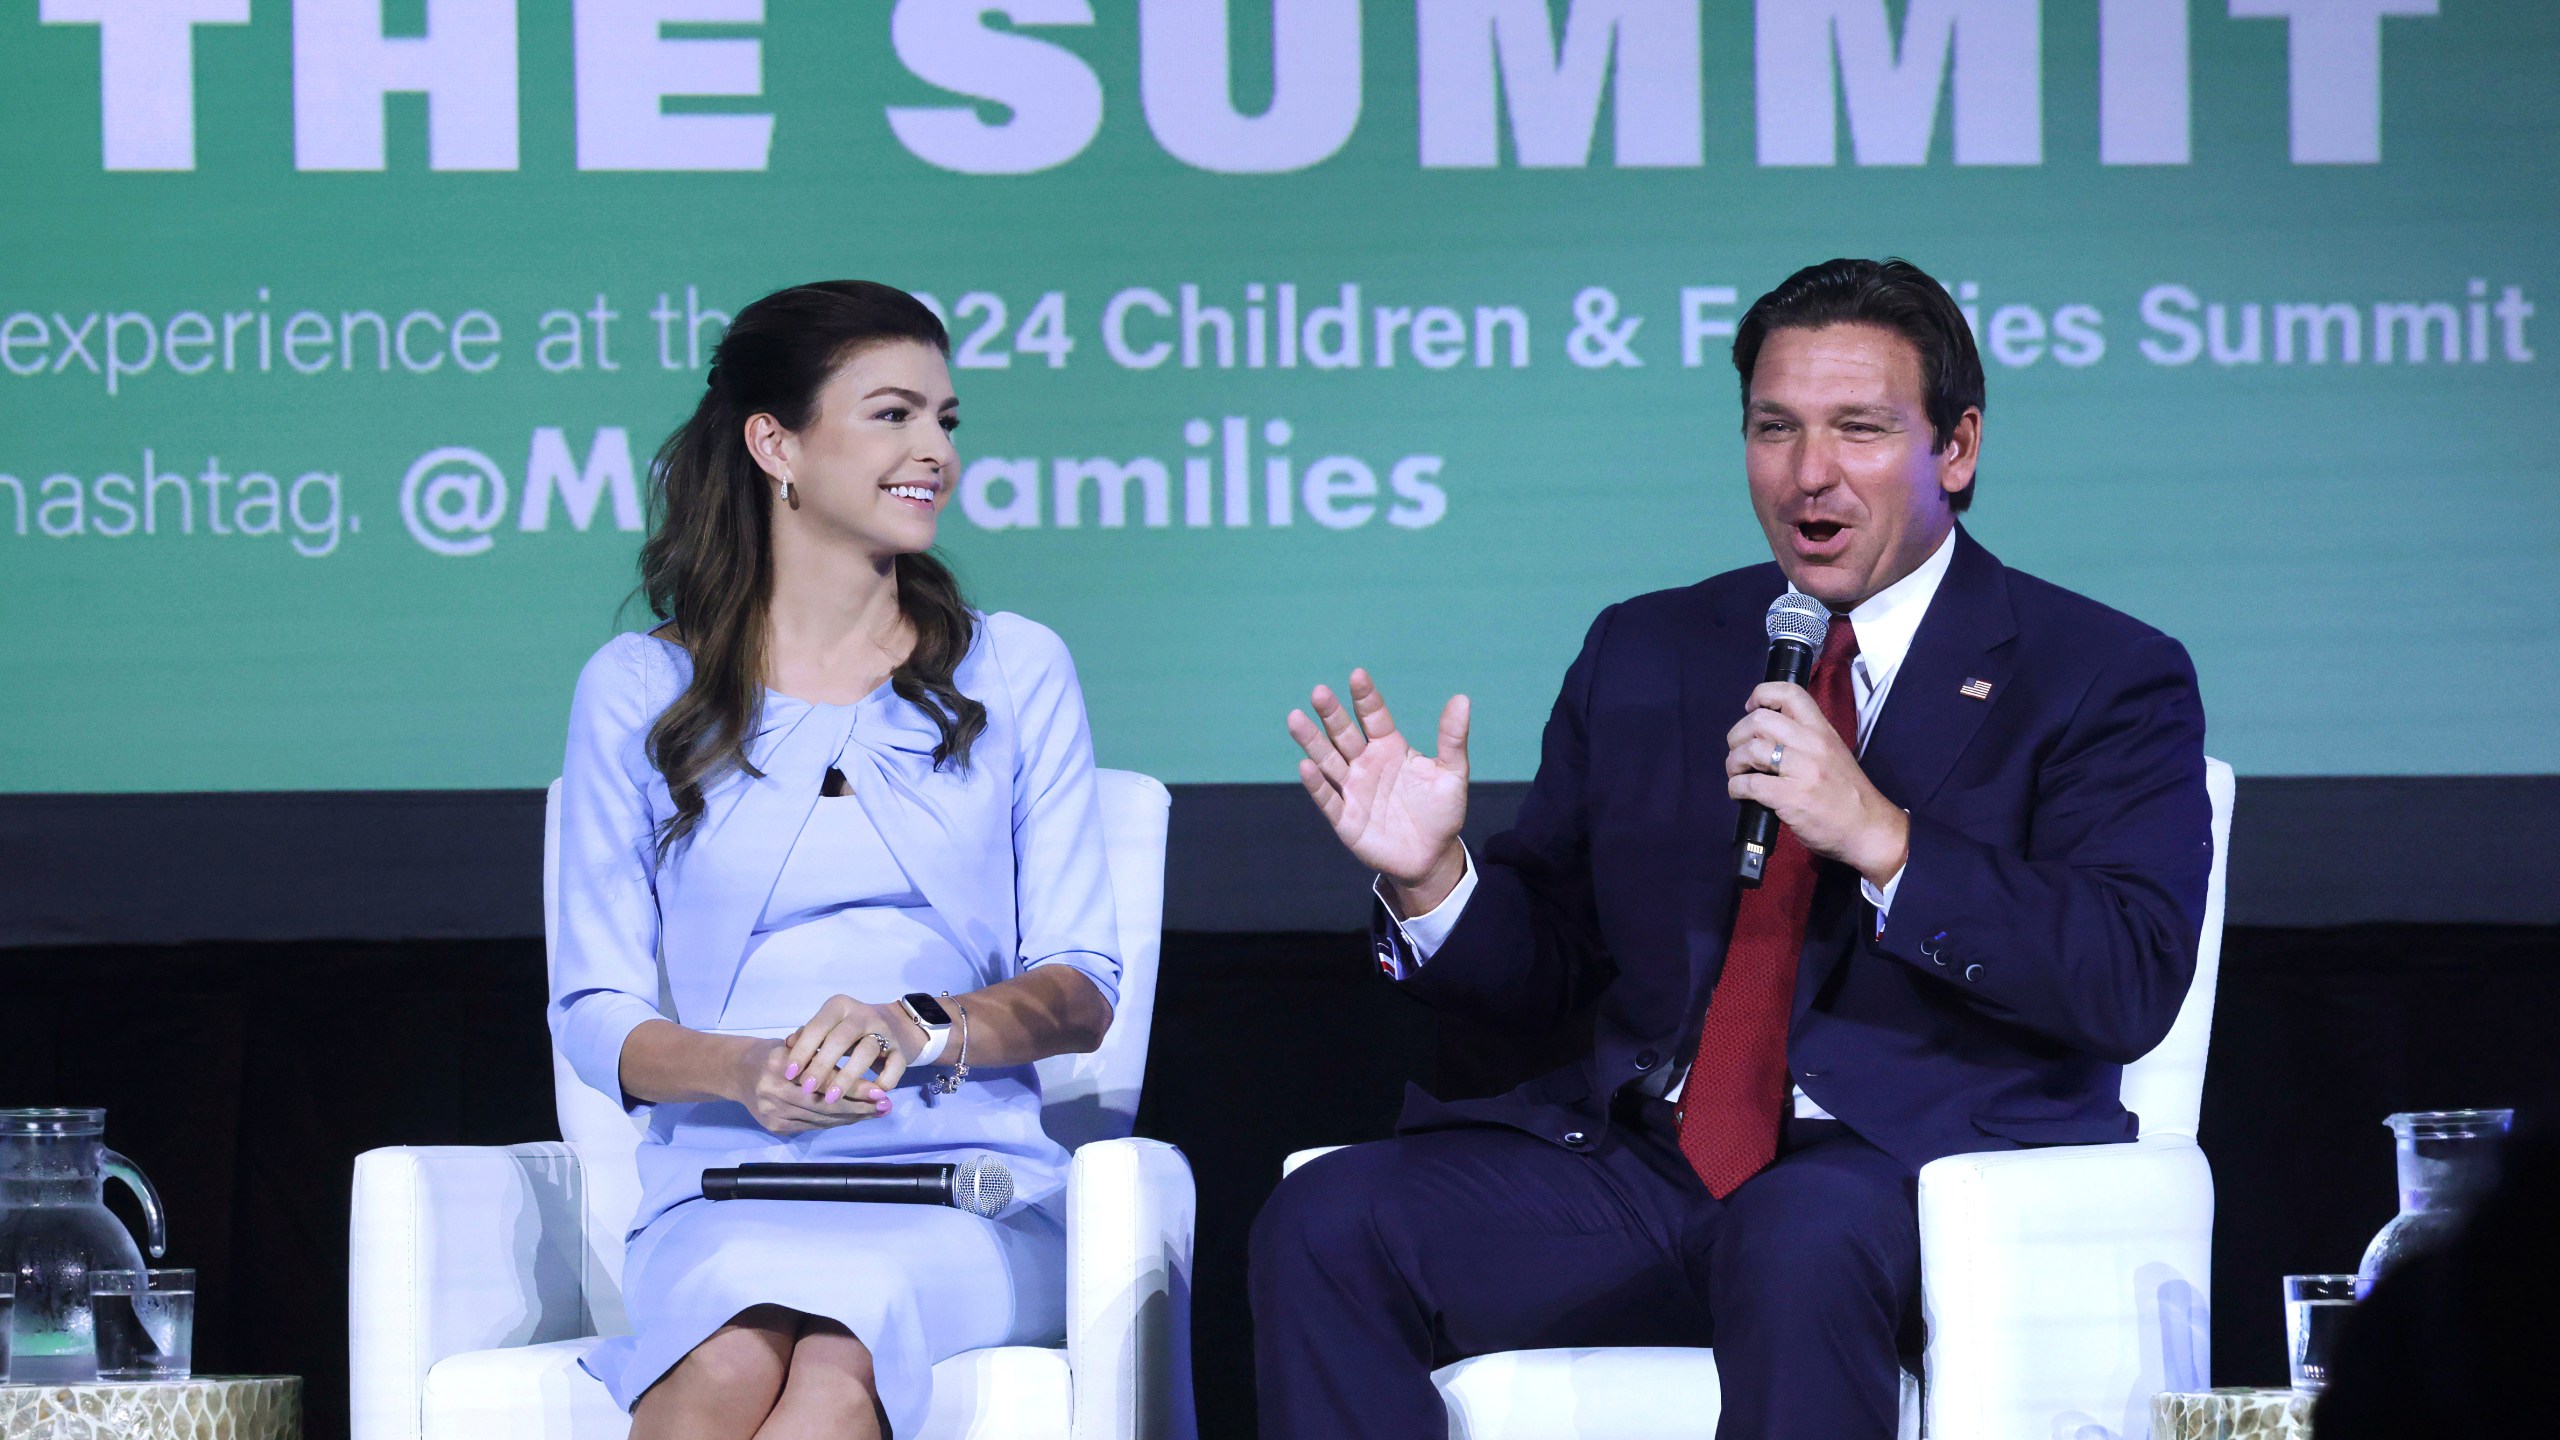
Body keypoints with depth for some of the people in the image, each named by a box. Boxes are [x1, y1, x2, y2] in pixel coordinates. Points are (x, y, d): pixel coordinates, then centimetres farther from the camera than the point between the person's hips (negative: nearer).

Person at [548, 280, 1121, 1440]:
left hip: (964, 1186, 0)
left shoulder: (1013, 672, 15)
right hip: (726, 1185, 0)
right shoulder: (638, 692, 13)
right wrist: (742, 1070, -13)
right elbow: (595, 1013, 9)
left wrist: (925, 1029, -13)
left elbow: (1081, 992, 9)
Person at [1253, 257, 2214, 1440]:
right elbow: (1543, 970, 20)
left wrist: (1881, 839, -19)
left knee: (1797, 1243, -40)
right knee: (1325, 1224, -20)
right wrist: (1430, 879, -2)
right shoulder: (1645, 654, 21)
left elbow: (2130, 986, -9)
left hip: (1909, 1174, -5)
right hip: (1639, 1158, 5)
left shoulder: (2102, 678, 6)